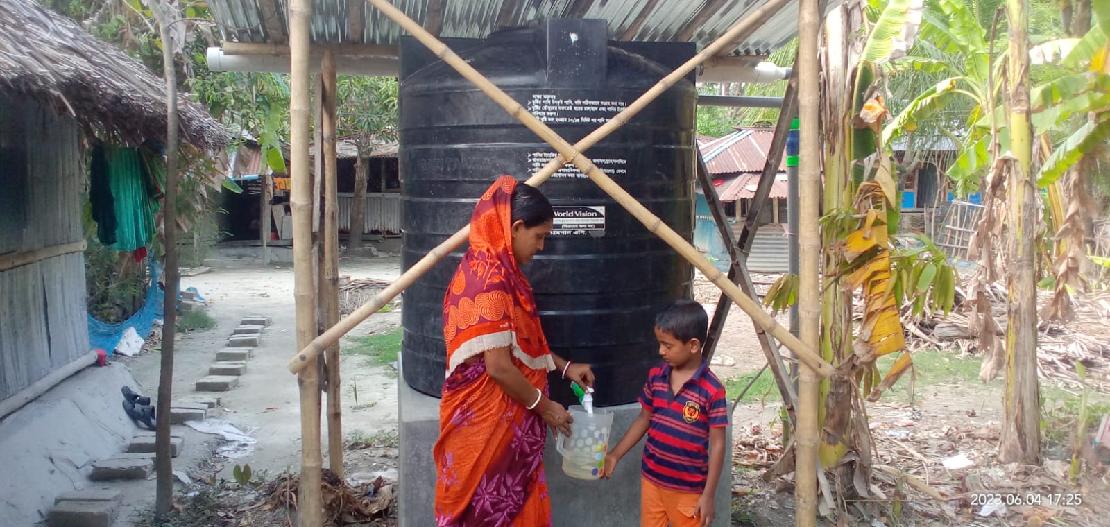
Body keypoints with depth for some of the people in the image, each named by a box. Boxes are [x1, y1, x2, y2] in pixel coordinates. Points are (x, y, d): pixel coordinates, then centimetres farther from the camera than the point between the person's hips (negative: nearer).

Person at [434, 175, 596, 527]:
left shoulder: (498, 270, 9)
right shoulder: (490, 278, -22)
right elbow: (498, 366, -23)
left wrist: (564, 367, 14)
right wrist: (544, 406, -11)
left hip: (505, 419, 10)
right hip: (486, 421, -10)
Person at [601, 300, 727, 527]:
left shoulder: (712, 390, -18)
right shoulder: (655, 377, -2)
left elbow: (717, 444, -14)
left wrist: (708, 494, -13)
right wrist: (614, 455, 8)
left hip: (687, 488, -5)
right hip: (651, 478, 5)